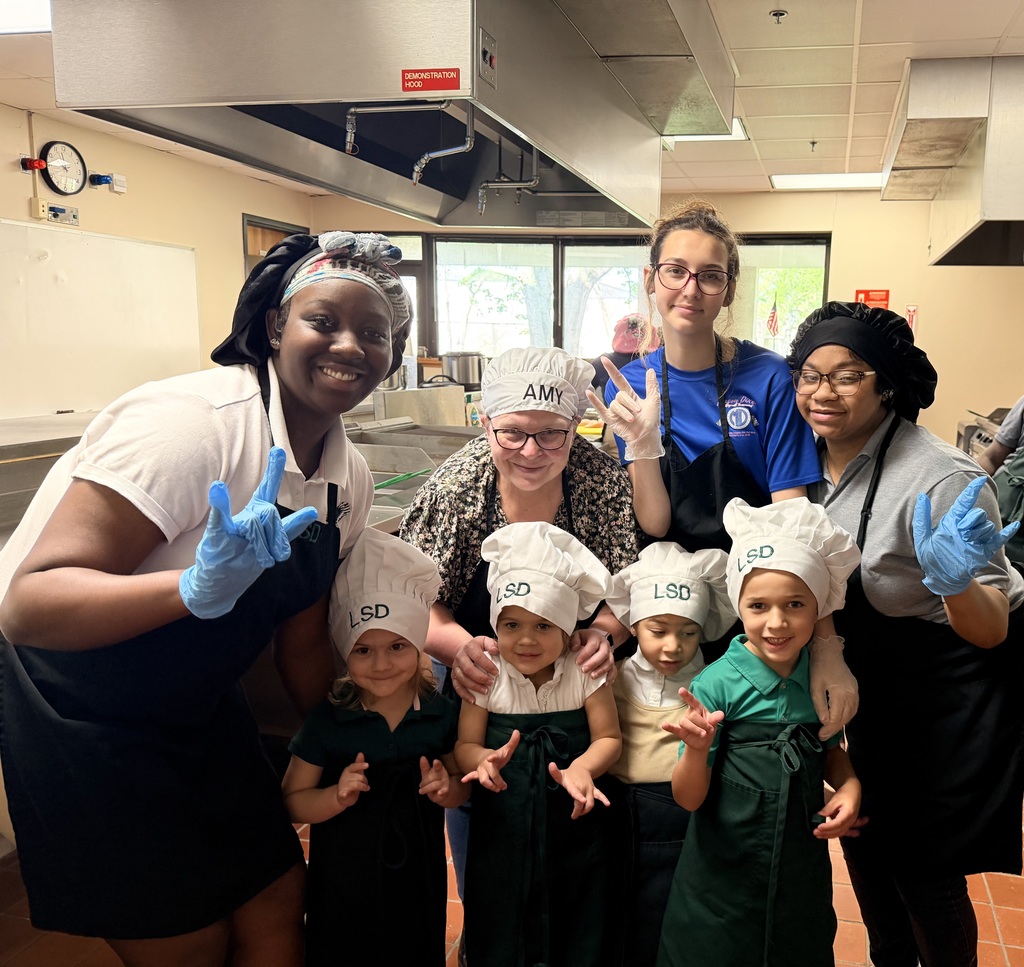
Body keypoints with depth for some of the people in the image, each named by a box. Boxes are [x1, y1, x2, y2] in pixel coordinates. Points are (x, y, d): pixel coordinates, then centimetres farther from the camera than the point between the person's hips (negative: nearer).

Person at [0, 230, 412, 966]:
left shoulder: (351, 479, -3)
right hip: (78, 714, -6)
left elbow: (302, 642, 7)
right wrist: (197, 588, -46)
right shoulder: (194, 420, -27)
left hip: (198, 707, 7)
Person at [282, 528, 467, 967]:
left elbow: (461, 788, 6)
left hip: (418, 885, 2)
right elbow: (292, 802, -8)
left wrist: (445, 790, -15)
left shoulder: (442, 714, -6)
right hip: (341, 889, -1)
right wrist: (339, 797, -24)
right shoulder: (326, 720, -11)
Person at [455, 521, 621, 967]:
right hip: (502, 828, 0)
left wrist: (582, 767, -27)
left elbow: (608, 737, -6)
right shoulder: (486, 677, -6)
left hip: (574, 828, 0)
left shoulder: (584, 675, -7)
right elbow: (465, 745, -5)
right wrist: (485, 760, -27)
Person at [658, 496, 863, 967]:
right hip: (724, 876, -4)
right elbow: (689, 799, -14)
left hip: (802, 871, 4)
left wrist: (849, 785, -5)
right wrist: (697, 751, -34)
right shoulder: (717, 684, -19)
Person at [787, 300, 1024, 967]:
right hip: (876, 685, 7)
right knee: (865, 841, 20)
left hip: (954, 686, -7)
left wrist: (953, 581, -44)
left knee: (923, 868, 4)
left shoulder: (943, 479, -27)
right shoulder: (816, 462, -6)